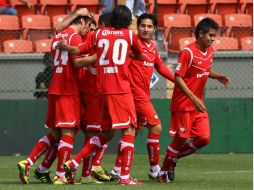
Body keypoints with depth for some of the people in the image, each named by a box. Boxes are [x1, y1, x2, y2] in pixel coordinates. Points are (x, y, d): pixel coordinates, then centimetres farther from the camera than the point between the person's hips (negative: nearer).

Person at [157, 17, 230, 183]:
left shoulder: (210, 51, 6)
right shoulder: (188, 52, -17)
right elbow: (178, 78, -19)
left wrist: (218, 76, 1)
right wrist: (193, 98, -25)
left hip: (198, 103, 7)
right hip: (183, 103, -7)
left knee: (204, 138, -2)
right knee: (181, 139, -3)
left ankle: (174, 158, 20)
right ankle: (164, 170, 16)